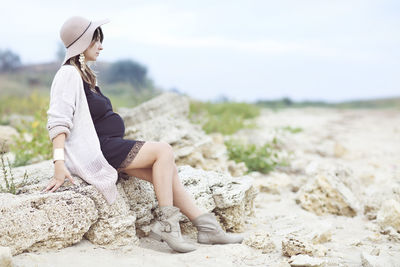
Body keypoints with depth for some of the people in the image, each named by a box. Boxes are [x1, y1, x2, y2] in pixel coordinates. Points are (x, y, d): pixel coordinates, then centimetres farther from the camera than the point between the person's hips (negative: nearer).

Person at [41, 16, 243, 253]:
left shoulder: (84, 74, 20)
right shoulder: (69, 74, -11)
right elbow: (58, 121, -21)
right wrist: (59, 163, -30)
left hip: (109, 146, 9)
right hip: (96, 150, -9)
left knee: (167, 170, -4)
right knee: (164, 150, -15)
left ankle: (207, 227, -3)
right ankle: (166, 223, -12)